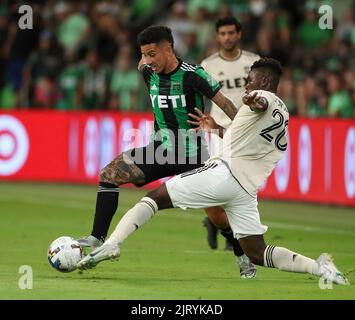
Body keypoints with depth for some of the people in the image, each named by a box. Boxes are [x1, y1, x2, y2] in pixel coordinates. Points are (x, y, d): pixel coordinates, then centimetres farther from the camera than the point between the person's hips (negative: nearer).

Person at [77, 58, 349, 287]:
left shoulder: (264, 97, 1)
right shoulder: (283, 116, 27)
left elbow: (260, 102, -28)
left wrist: (255, 102, -51)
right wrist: (217, 130, 49)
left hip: (224, 172, -8)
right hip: (247, 191, 8)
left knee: (156, 197, 0)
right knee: (257, 254, 9)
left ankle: (112, 243, -16)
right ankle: (319, 267, -8)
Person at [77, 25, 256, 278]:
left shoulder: (192, 75, -18)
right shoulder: (149, 72, -3)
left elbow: (225, 104, -12)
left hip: (193, 154, -5)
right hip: (161, 150, 5)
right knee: (109, 174, -12)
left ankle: (244, 258, 18)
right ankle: (97, 240, -10)